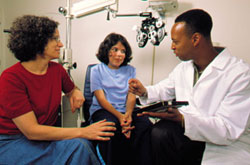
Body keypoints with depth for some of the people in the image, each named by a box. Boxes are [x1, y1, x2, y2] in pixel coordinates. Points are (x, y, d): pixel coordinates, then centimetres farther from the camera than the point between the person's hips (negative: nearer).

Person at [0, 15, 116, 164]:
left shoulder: (57, 69, 0)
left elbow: (71, 89, 24)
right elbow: (32, 131, -24)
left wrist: (76, 93, -3)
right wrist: (83, 132, -27)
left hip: (46, 134, 6)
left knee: (82, 145, -24)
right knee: (75, 146, -27)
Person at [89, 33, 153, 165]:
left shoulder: (130, 70, 18)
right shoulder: (97, 70, 9)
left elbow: (131, 96, 7)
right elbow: (101, 99, -2)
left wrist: (128, 114, -17)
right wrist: (119, 116, -19)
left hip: (125, 111, 3)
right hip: (102, 110, -2)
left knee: (145, 125, -28)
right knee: (112, 127, -36)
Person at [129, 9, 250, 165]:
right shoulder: (183, 67, 7)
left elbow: (228, 131, -24)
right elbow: (164, 90, 23)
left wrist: (181, 118, -35)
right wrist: (145, 92, 1)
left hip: (229, 147, -6)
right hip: (189, 131, 7)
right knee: (159, 133, -23)